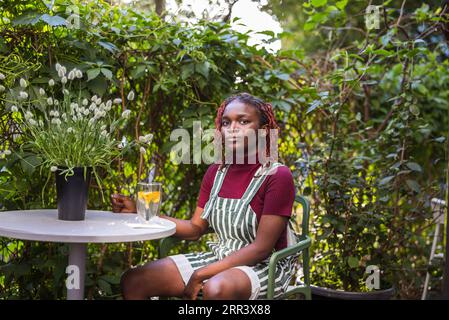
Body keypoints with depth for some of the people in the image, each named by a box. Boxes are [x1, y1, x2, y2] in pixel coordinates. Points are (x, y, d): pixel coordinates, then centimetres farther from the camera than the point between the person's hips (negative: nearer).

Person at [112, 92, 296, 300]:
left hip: (264, 267, -6)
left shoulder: (277, 176, -14)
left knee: (216, 288, -41)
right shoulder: (216, 172, 6)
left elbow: (261, 248, -18)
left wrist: (201, 274, -21)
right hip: (220, 259, 6)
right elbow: (195, 229, 7)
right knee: (133, 281, -6)